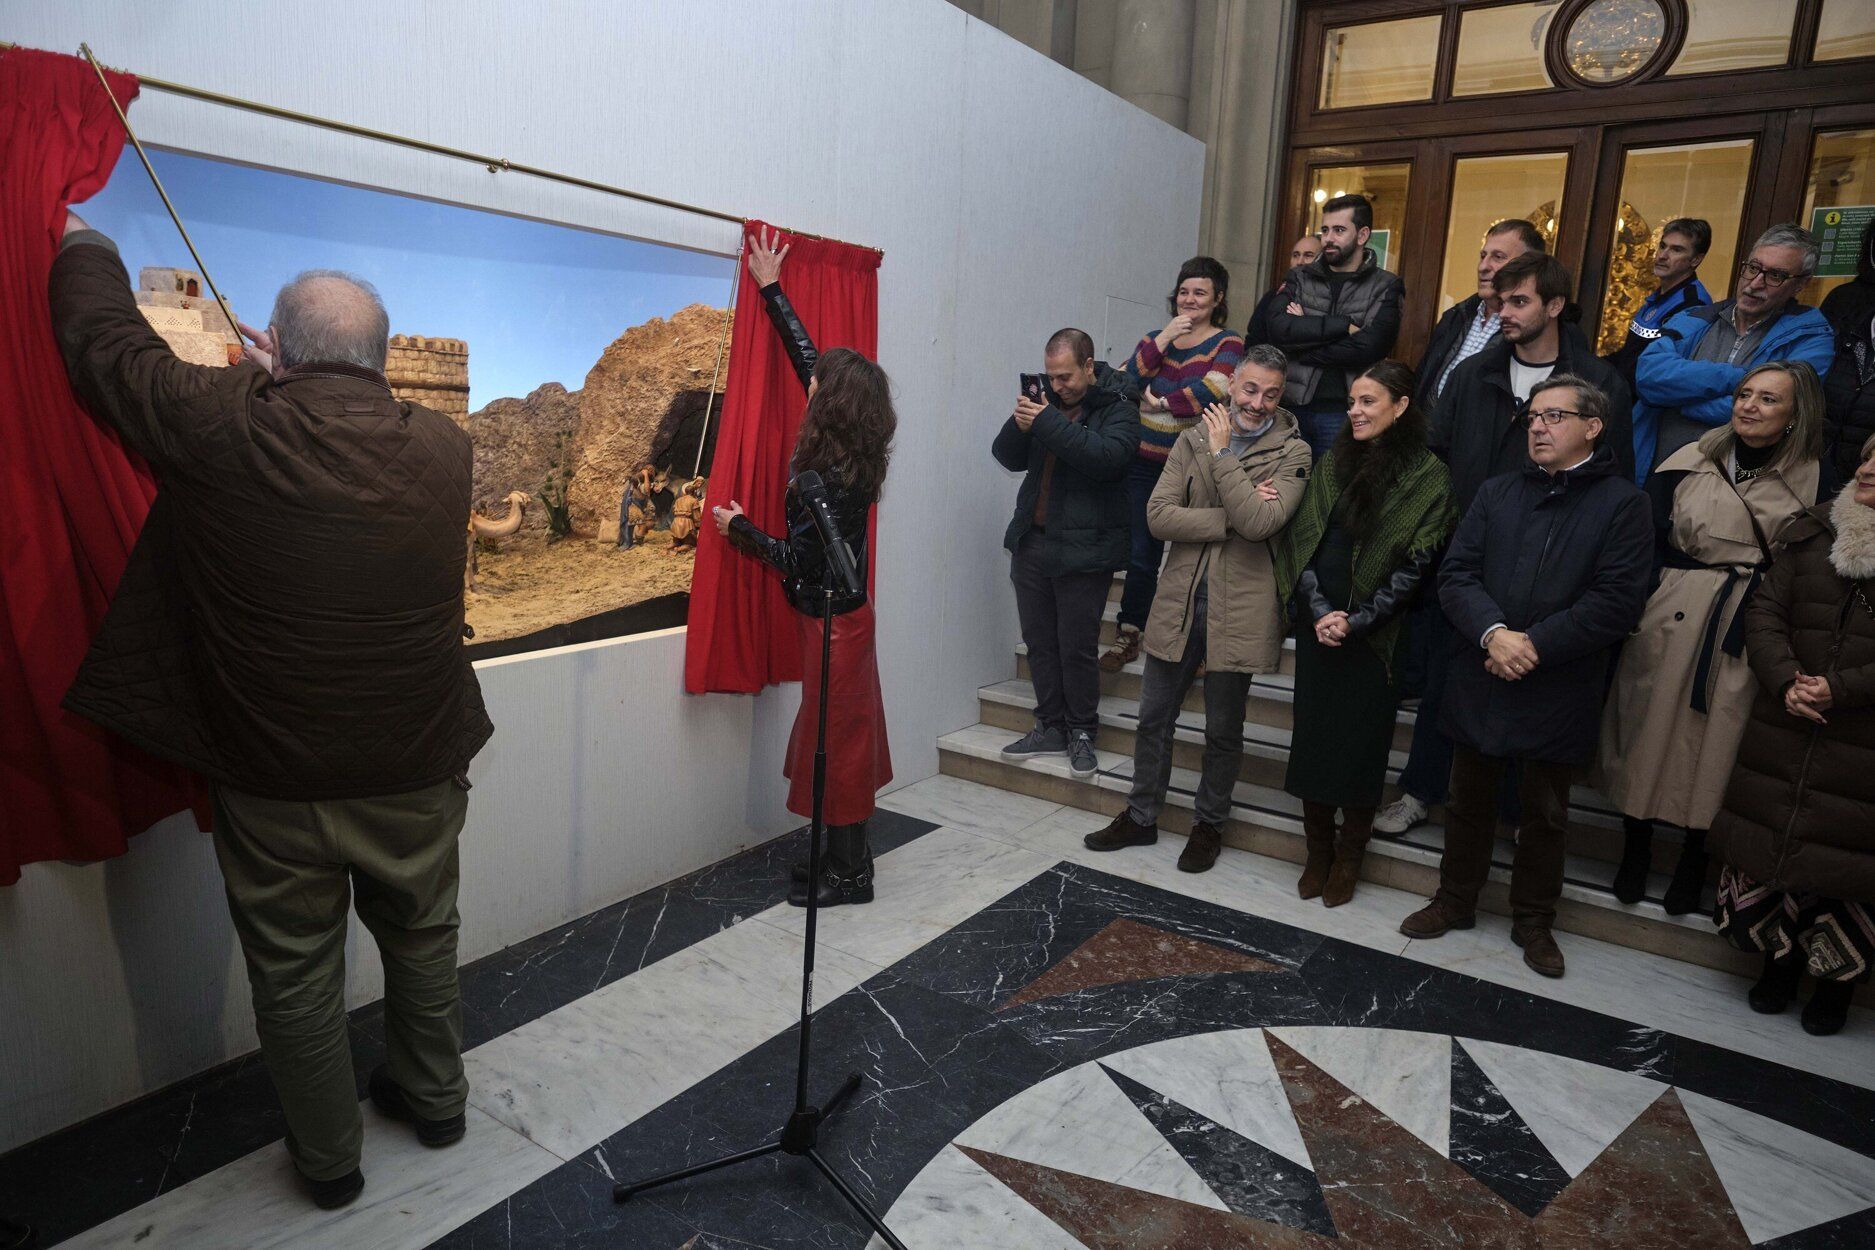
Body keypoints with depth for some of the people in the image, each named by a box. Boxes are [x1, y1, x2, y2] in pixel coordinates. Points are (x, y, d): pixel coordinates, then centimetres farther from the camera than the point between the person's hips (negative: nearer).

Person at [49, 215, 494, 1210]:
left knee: (297, 979, 18)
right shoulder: (443, 447, -10)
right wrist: (291, 389, 18)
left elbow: (103, 339, 4)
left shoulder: (220, 428, -16)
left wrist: (83, 243, 22)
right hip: (418, 773, 2)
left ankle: (329, 1162, 36)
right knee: (422, 940, 23)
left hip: (275, 787, -2)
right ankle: (434, 1099, 44)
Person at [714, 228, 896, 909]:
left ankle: (848, 875, 15)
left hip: (833, 620, -9)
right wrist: (772, 289, 16)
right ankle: (845, 857, 29)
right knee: (844, 740, 16)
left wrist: (738, 529, -7)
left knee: (836, 744, 2)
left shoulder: (831, 476, -24)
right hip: (841, 612, 9)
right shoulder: (851, 456, 1)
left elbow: (799, 557, -20)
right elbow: (807, 354, 10)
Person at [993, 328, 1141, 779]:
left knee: (1078, 648, 1)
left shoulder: (1119, 407, -7)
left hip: (1083, 549, -6)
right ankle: (1050, 727, 25)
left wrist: (1047, 423, -24)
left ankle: (1081, 732, 17)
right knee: (1040, 642, 12)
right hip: (1032, 541, 6)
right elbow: (1009, 458, 10)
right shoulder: (1048, 399, 11)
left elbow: (1109, 456, -26)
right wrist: (1019, 425, -11)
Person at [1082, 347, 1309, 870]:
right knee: (1154, 719, 14)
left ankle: (1209, 824, 32)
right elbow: (1159, 515, -7)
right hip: (1179, 600, 3)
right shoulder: (1193, 439, 4)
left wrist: (1222, 455, -15)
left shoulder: (1291, 452, -4)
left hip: (1238, 609, -3)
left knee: (1223, 731, 12)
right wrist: (1232, 518, -15)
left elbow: (1261, 522, -21)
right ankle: (1140, 816, 32)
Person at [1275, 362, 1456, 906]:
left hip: (1375, 635, -4)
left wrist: (1356, 621, -14)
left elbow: (1415, 565, -8)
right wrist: (1320, 612, -8)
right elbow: (1302, 539, 4)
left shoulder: (1429, 475, -4)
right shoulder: (1334, 462, 8)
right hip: (1318, 628, 4)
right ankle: (1317, 851, 22)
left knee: (1360, 743, 3)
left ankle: (1348, 857, 20)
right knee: (1312, 735, 7)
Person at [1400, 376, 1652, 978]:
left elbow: (1618, 601, -13)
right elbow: (1456, 572, -2)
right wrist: (1493, 633, -19)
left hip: (1561, 694, -3)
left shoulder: (1622, 502, -4)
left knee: (1545, 813, 13)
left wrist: (1535, 644, -19)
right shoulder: (1498, 492, 8)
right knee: (1469, 800, 16)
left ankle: (1534, 920, 31)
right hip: (1481, 682, 3)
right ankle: (1456, 900, 34)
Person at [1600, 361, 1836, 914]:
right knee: (1650, 726, 7)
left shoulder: (1816, 479, 1)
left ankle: (1694, 858, 27)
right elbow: (1646, 543, 1)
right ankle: (1636, 848, 26)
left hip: (1753, 636, 0)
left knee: (1720, 741, 7)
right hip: (1671, 622, 0)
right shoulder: (1688, 464, 1)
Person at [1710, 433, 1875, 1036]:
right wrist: (1785, 680, -10)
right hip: (1786, 731, 3)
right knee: (1768, 846, 9)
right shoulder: (1812, 533, 8)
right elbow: (1765, 611, 4)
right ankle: (1783, 958, 29)